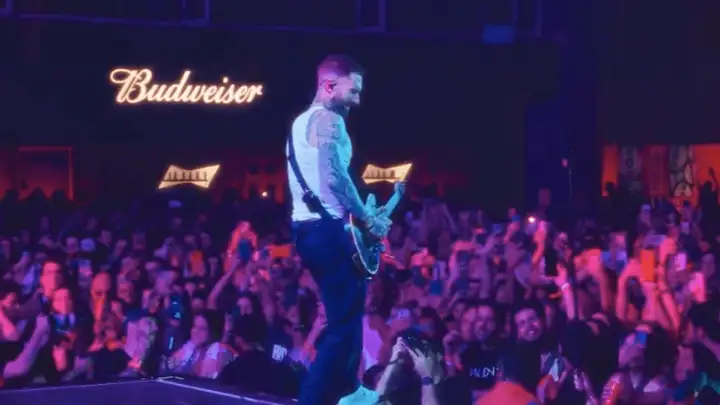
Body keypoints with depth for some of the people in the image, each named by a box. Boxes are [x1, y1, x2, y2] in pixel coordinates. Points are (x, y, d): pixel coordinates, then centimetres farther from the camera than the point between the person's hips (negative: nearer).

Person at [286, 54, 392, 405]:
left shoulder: (300, 122, 20)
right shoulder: (328, 119, -11)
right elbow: (334, 177, -23)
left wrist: (360, 214, 21)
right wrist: (368, 219, -13)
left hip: (305, 228, 10)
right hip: (328, 229, -10)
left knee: (342, 319, 20)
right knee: (346, 324, -8)